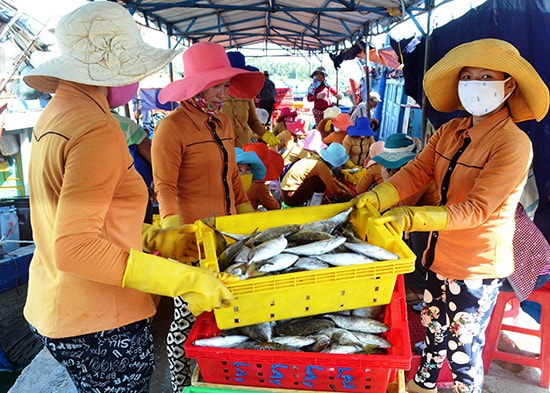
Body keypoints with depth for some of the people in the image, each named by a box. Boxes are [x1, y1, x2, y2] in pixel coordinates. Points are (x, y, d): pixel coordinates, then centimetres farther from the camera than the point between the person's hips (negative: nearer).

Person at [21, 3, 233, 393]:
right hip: (98, 322, -9)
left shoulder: (56, 113, 8)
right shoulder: (97, 129, -22)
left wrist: (155, 239, 9)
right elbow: (75, 249, -27)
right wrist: (183, 279, -26)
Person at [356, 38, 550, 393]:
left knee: (463, 348, 10)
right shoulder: (450, 132, 1)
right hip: (441, 256, 7)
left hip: (477, 267, -7)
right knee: (434, 330, 27)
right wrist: (375, 198, -25)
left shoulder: (513, 144, -20)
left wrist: (412, 218, -37)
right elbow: (416, 172, -7)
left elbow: (476, 209, -26)